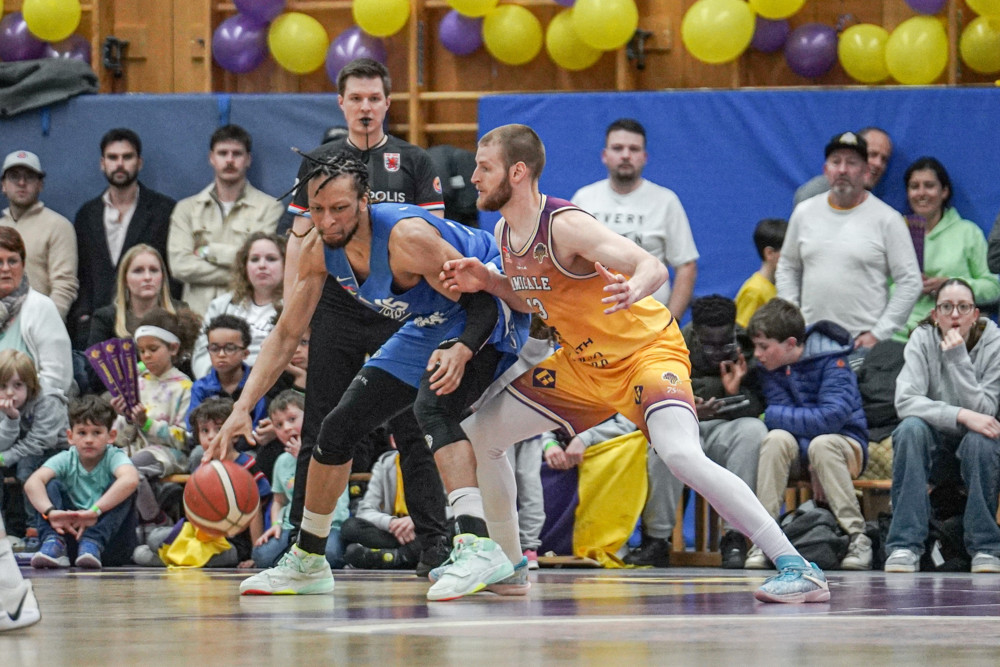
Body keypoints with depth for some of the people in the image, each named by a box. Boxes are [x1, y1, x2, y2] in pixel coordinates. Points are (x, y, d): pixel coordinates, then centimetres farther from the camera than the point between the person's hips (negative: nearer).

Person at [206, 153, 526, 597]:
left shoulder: (406, 237, -33)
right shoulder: (318, 251, -11)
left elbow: (482, 298, -29)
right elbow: (285, 334, -1)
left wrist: (461, 350, -49)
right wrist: (243, 407, -11)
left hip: (484, 321, -8)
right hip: (428, 327, 9)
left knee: (433, 406, -35)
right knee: (339, 427, 8)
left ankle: (479, 545, -45)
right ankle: (306, 561, 25)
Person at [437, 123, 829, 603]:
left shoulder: (564, 224, -25)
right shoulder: (504, 231, 0)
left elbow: (654, 267, -32)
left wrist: (632, 291, -54)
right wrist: (488, 283, -2)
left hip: (647, 350, -9)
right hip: (583, 362, 9)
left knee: (681, 456, -31)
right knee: (476, 434, 9)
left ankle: (799, 569, -28)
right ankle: (505, 565, 23)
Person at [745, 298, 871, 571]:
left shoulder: (832, 361, -15)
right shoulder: (770, 368, -1)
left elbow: (832, 416, -29)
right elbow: (786, 423, -10)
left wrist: (771, 415, -24)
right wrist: (812, 466, -25)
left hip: (844, 446, -3)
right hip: (800, 450, 3)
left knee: (822, 444, -36)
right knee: (776, 439, -29)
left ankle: (857, 538, -31)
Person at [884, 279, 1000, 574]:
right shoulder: (923, 340, -9)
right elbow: (905, 400, -21)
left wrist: (958, 359, -28)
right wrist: (961, 415, -32)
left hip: (976, 448, -1)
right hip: (935, 447, 1)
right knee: (911, 428, -32)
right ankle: (905, 545, -32)